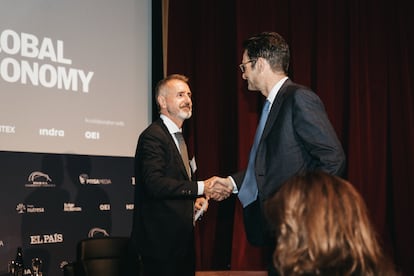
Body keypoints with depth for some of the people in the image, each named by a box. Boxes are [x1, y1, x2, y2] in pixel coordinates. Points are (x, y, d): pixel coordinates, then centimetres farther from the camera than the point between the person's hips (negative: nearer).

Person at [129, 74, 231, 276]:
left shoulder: (177, 137, 19)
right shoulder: (153, 136, -13)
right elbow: (155, 183, -25)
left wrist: (195, 199, 7)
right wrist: (201, 188, -27)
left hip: (183, 239, 9)